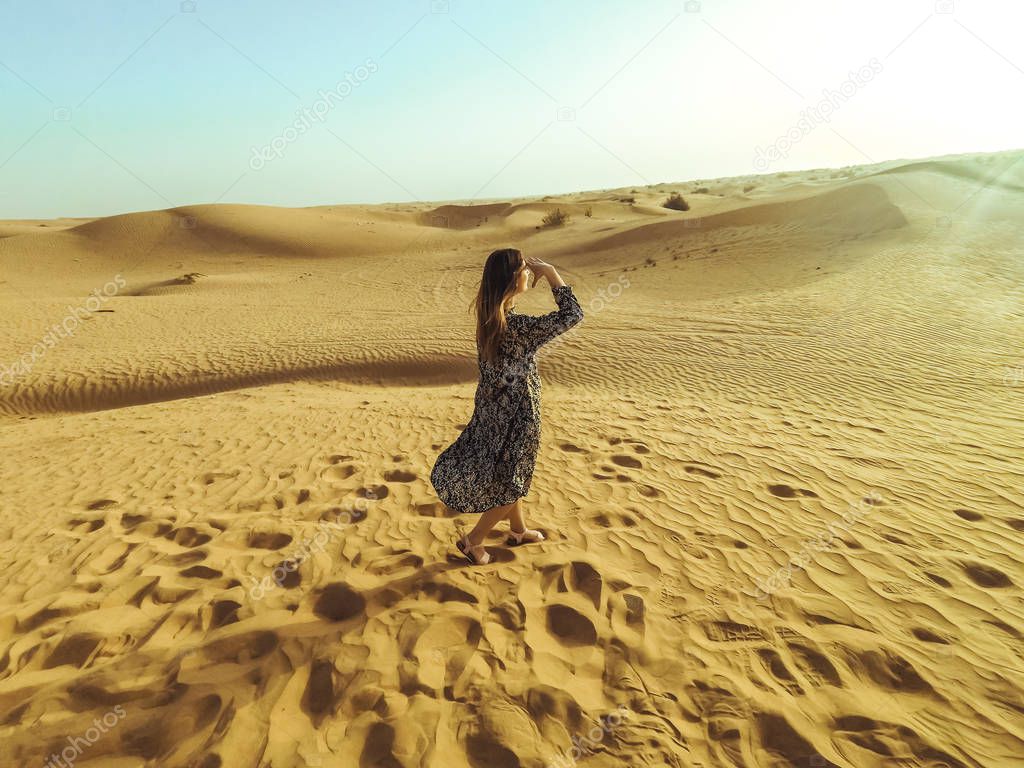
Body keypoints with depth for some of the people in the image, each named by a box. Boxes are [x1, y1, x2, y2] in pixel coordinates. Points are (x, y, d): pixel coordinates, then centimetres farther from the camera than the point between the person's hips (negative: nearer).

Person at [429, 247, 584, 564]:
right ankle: (472, 541, 27)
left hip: (493, 407, 8)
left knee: (508, 475, 26)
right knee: (511, 483, 13)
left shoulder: (489, 316, -5)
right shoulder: (518, 326, -30)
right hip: (516, 413, -8)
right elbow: (572, 314, -25)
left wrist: (532, 271, 8)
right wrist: (550, 272, -19)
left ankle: (518, 530, 48)